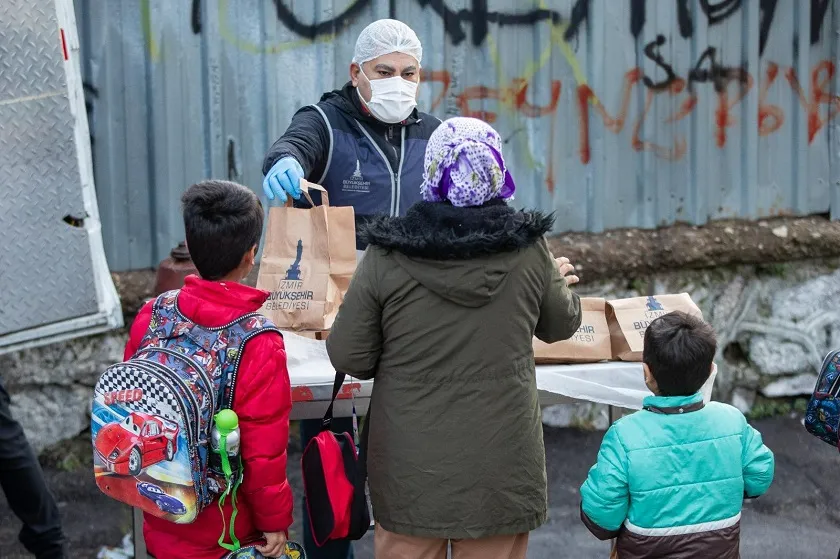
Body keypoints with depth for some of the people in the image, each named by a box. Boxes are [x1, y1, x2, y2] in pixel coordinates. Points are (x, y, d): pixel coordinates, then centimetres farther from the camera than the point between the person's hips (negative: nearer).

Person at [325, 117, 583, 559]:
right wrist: (559, 282, 33)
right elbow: (562, 324, 11)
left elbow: (348, 357, -5)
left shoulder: (385, 257, -12)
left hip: (411, 472, -1)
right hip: (500, 468, 1)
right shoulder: (528, 252, -7)